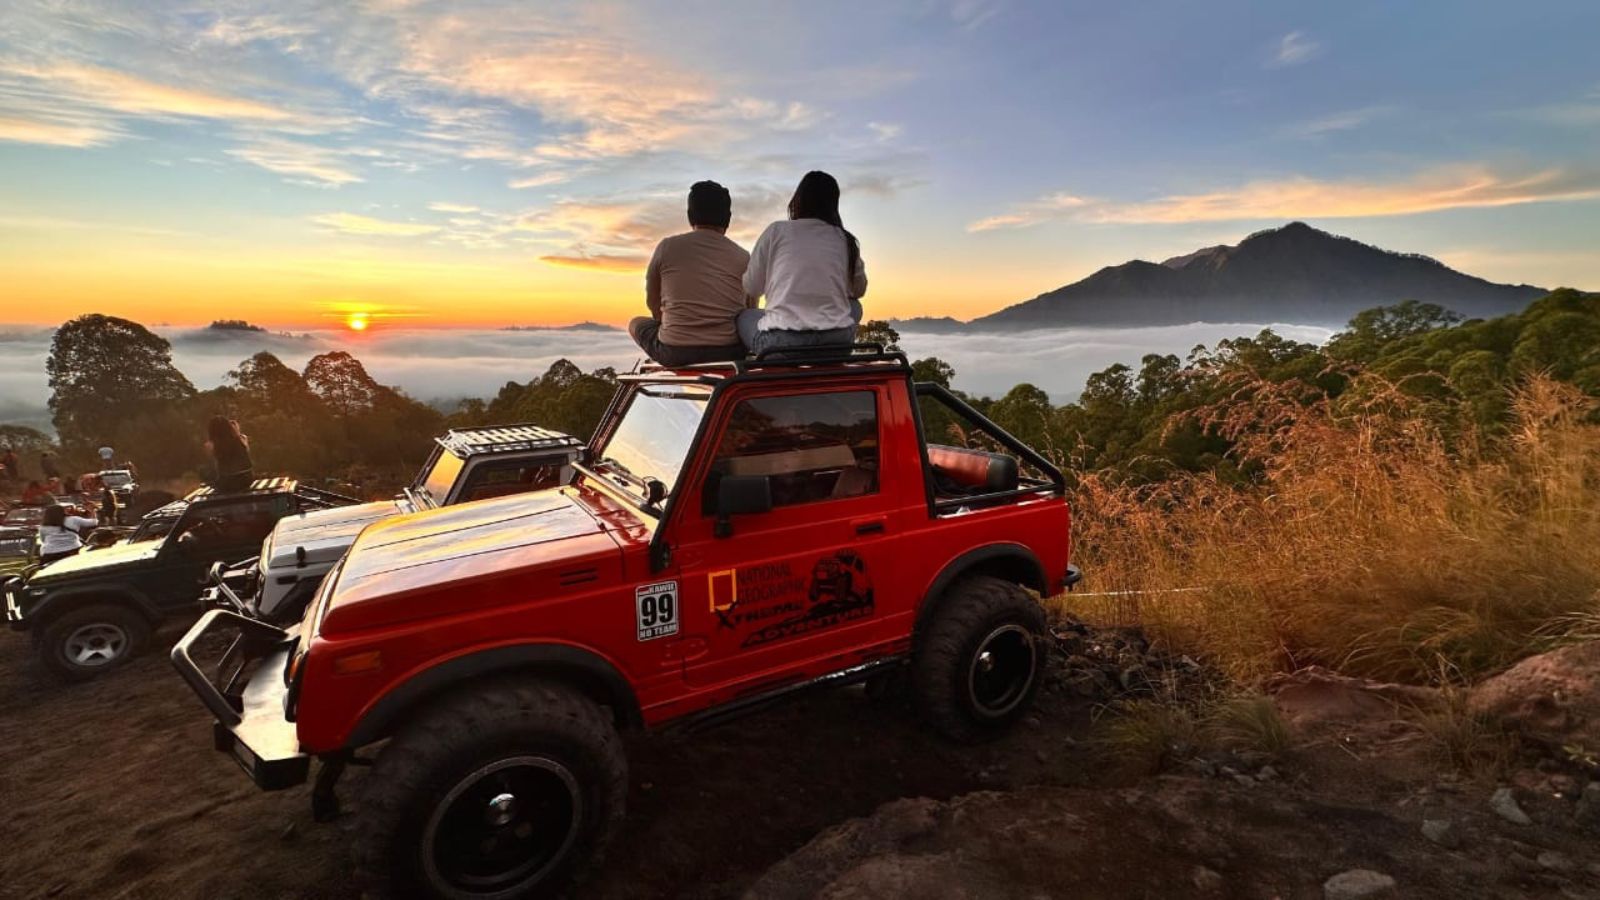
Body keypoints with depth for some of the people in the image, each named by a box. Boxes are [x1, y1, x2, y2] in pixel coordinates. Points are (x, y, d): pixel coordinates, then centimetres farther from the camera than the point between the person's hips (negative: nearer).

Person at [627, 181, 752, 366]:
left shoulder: (667, 247, 3)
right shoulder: (743, 257, 4)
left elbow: (652, 302, 16)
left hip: (674, 352, -1)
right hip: (729, 352, 2)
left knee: (636, 324, 28)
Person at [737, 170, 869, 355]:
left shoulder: (776, 231, 3)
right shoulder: (846, 240, 10)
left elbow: (751, 288, 8)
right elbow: (859, 290, 23)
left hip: (780, 343, -2)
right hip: (836, 342, 2)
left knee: (743, 316, 28)